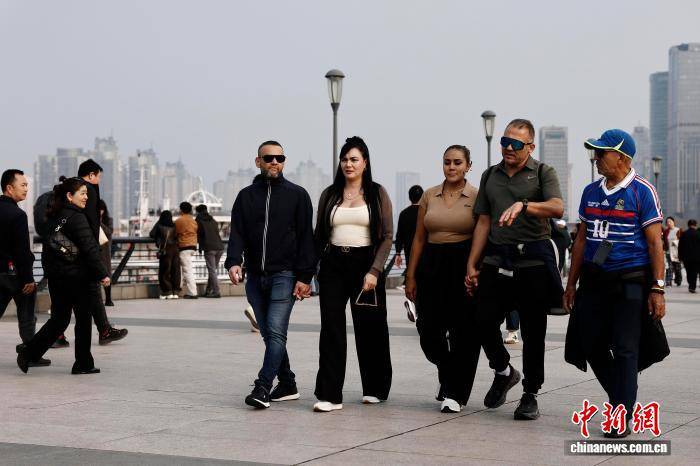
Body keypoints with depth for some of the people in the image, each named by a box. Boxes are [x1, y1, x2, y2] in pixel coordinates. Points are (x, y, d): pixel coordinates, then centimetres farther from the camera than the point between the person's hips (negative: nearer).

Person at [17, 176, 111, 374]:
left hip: (55, 276, 7)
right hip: (76, 276, -7)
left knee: (59, 318, 13)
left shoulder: (55, 216, 10)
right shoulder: (76, 217, -14)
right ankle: (83, 364, 12)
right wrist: (102, 274, -16)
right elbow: (89, 248, -19)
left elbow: (49, 247, 13)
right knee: (83, 319, 6)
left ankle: (28, 353, 1)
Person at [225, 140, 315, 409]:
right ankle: (287, 385, 18)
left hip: (284, 275, -4)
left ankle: (262, 388, -17)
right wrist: (233, 262, -14)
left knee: (276, 332, -14)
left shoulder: (297, 195, 3)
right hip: (255, 276, 4)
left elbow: (306, 237, -1)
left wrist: (304, 277, -9)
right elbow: (237, 233, 5)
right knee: (268, 334, 8)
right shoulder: (246, 196, 12)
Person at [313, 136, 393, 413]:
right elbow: (318, 235, 14)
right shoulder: (330, 194, 10)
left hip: (365, 264, -2)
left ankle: (375, 389, 23)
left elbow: (387, 236, -2)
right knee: (331, 328, -6)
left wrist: (374, 271, -12)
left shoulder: (377, 193, 3)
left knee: (369, 328, 6)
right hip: (333, 265, 2)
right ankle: (330, 395, -7)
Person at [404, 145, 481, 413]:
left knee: (464, 334, -2)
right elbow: (419, 238, 11)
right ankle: (449, 375, 30)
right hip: (432, 266, 3)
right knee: (429, 331, 1)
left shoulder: (477, 197, 0)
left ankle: (454, 394, 10)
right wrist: (411, 276, 7)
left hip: (464, 267, -3)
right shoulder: (429, 196, 10)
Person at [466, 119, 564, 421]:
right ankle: (504, 372, 24)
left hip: (533, 261, -4)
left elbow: (557, 209, -16)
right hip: (496, 260, 4)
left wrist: (523, 205, -32)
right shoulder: (490, 176, 16)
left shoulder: (542, 173, 2)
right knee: (484, 320, -3)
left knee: (533, 331, 1)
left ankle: (530, 396, 13)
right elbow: (484, 223, 16)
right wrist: (472, 265, 10)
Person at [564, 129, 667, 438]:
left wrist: (657, 289, -11)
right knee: (592, 346, 7)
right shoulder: (591, 192, 12)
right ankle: (623, 400, 27)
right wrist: (571, 284, 16)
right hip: (593, 281, 6)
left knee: (625, 349, -4)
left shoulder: (642, 191, -5)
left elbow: (655, 242, -6)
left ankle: (622, 419, 2)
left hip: (630, 282, -6)